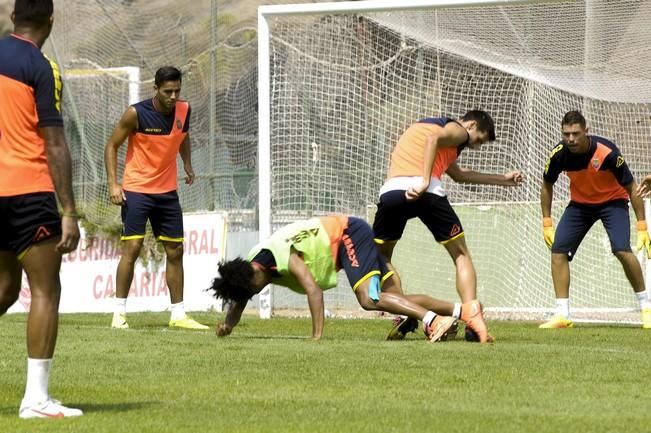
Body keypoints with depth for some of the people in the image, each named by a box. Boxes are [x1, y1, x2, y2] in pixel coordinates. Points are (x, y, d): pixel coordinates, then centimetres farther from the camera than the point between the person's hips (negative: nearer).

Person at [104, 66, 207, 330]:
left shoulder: (184, 111, -2)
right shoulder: (136, 113, -16)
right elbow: (112, 145, -7)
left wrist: (187, 164, 9)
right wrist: (113, 183, -15)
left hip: (167, 191, 5)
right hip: (136, 190, -5)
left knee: (175, 251, 6)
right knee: (131, 249, -11)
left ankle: (178, 315, 14)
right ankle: (119, 313, -5)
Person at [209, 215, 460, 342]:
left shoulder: (281, 256, -29)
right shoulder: (247, 269, -2)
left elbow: (313, 290, -35)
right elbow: (238, 301, 10)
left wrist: (317, 336, -35)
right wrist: (227, 324, -11)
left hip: (349, 234, -8)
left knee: (369, 299, -28)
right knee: (394, 298, 1)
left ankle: (432, 319, -33)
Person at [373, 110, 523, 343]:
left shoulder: (424, 124, 38)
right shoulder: (458, 131, 13)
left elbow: (457, 174, 46)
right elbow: (433, 139, -13)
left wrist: (502, 180, 52)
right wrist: (424, 182, -20)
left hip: (391, 190, 5)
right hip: (426, 191, -5)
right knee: (461, 254, 11)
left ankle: (401, 314, 4)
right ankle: (472, 316, -5)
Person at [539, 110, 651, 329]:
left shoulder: (607, 152, -31)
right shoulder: (559, 154, -20)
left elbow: (631, 187, -20)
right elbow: (547, 185, 1)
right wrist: (547, 223, -1)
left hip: (612, 201, -4)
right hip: (580, 203, 4)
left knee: (622, 250, -24)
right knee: (558, 250, -10)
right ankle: (562, 315, -4)